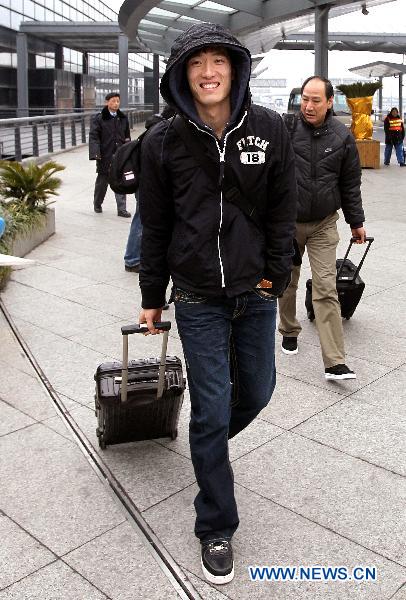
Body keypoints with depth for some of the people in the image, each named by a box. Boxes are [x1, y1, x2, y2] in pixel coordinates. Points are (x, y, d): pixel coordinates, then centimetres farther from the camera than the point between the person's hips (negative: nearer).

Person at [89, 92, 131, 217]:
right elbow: (93, 136, -10)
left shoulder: (123, 118, 10)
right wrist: (96, 153, -20)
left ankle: (122, 209, 3)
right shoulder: (99, 118, -5)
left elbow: (127, 136, 20)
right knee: (102, 181, 11)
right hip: (105, 156, -3)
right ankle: (97, 204, 32)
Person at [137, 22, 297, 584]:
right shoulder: (164, 141, -5)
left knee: (257, 391, 16)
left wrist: (275, 275, -3)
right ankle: (215, 528, 21)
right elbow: (156, 225, 1)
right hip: (198, 298, -2)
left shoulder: (269, 129, -2)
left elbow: (283, 209, 3)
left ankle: (209, 441, 51)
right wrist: (152, 298, 6)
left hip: (256, 290, 3)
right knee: (212, 413, 2)